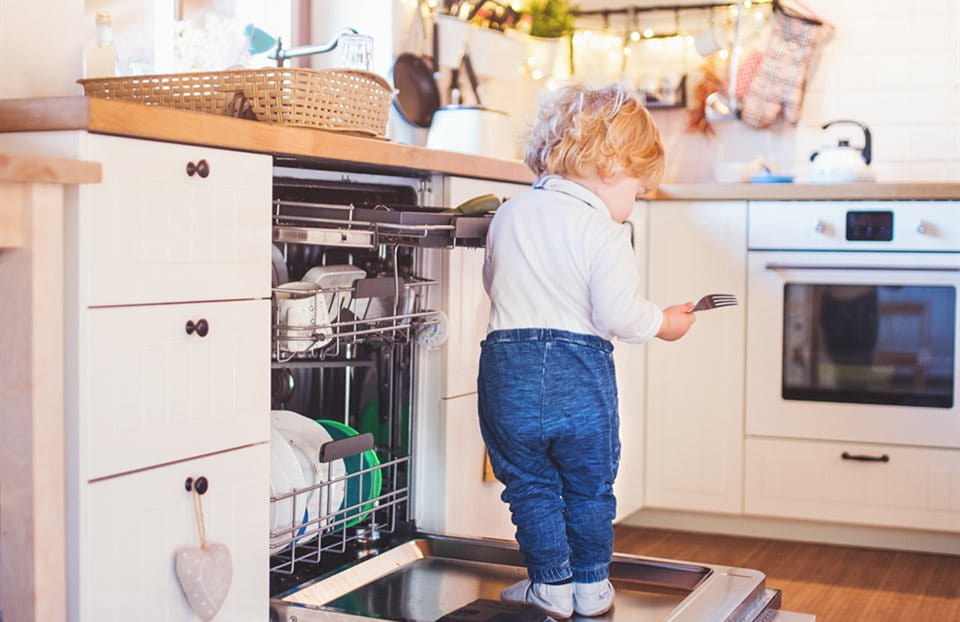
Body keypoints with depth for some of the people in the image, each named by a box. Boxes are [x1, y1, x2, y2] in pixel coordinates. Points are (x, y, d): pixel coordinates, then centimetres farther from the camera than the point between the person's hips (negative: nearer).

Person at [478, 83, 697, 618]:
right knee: (590, 487, 15)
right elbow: (617, 312, -17)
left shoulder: (509, 215, 9)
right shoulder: (603, 232, -10)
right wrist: (664, 323, 1)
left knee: (530, 485, 16)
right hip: (580, 373, -3)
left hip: (507, 369, 4)